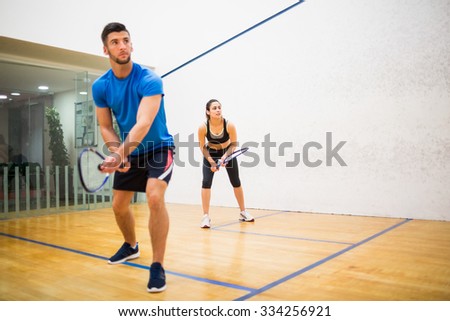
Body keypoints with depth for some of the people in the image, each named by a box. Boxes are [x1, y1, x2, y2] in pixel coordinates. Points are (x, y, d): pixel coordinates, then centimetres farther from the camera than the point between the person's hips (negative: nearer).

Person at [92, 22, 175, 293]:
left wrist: (119, 154, -46)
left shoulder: (149, 80, -24)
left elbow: (143, 125, -35)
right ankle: (131, 246, 43)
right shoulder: (100, 86, -7)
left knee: (155, 197, -28)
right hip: (129, 152, 6)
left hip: (158, 148, -5)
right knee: (119, 206, 13)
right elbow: (106, 127, 1)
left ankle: (158, 266, -15)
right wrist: (117, 153, -15)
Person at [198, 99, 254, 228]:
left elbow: (234, 144, -15)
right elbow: (203, 147, -14)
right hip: (210, 154, -1)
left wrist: (224, 157, -29)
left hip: (227, 152, 1)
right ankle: (206, 216, -7)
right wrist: (212, 162, -21)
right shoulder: (203, 127, -28)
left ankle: (243, 212, 25)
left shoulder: (229, 125, -29)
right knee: (206, 182, -16)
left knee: (236, 183, 7)